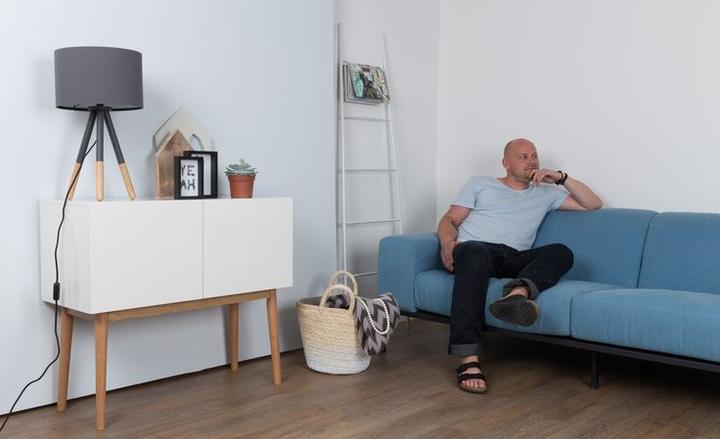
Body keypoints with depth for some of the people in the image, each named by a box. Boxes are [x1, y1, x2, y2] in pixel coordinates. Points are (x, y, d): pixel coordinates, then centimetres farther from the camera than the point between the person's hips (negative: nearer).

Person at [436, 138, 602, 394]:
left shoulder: (545, 193, 29)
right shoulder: (480, 184, 23)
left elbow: (593, 204, 27)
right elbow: (450, 219, 16)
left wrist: (561, 177, 16)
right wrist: (447, 242, -8)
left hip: (512, 259, 3)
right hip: (474, 249, -3)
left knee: (561, 253, -24)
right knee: (476, 254, -41)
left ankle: (516, 294, -57)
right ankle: (469, 359, -49)